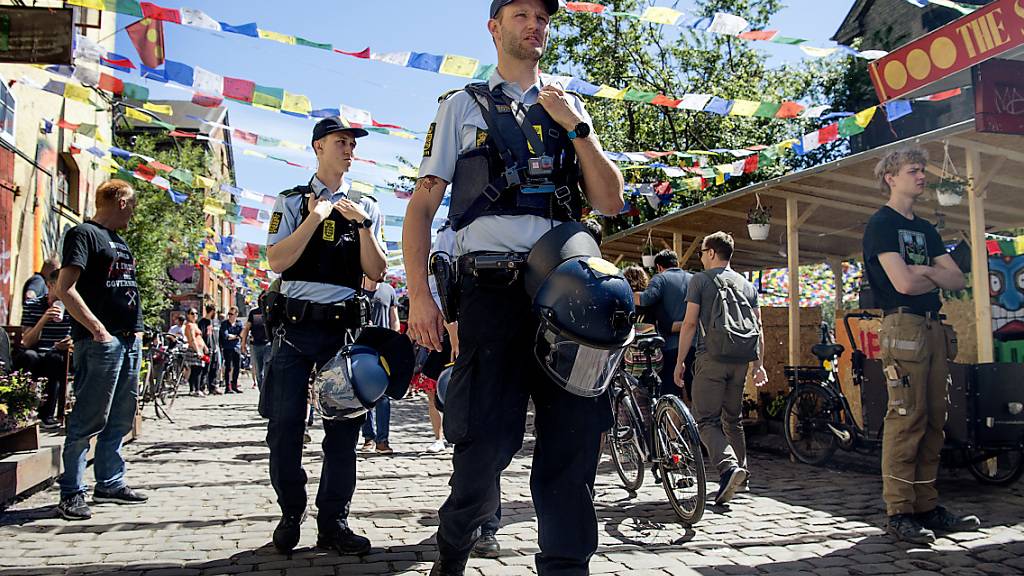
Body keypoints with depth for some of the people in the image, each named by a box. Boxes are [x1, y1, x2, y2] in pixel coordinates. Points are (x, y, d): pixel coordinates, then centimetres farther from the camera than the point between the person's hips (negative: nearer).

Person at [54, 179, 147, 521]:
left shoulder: (118, 241, 21)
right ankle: (72, 493, 1)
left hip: (130, 340, 9)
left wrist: (137, 329, 14)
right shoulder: (84, 234, -5)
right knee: (90, 419, -6)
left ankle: (110, 484, 21)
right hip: (101, 341, -9)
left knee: (121, 418, 12)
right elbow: (65, 289, -15)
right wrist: (97, 329, -20)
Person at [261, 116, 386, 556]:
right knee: (284, 426, 1)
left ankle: (333, 522, 12)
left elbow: (375, 273, 4)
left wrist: (362, 223, -8)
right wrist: (316, 217, -11)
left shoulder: (366, 207, 13)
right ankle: (291, 514, 18)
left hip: (342, 327, 1)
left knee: (344, 427, 2)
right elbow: (276, 260, -5)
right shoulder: (292, 202, 9)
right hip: (294, 325, -1)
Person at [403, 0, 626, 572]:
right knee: (486, 443, -4)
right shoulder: (463, 106, 13)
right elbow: (422, 206, 6)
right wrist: (420, 295, -6)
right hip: (493, 289, -3)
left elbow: (611, 202, 12)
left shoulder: (570, 108, 21)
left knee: (575, 437, 0)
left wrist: (576, 127, 0)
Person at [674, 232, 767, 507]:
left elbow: (690, 323, -7)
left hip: (711, 358, -6)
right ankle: (741, 470, 19)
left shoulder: (700, 280, -1)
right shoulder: (747, 285, 15)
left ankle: (729, 466, -25)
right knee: (733, 419, 17)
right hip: (740, 360, 6)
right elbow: (758, 327, 13)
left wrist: (680, 361, -2)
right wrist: (759, 365, 17)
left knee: (706, 419, -5)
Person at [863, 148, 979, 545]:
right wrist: (937, 279, 5)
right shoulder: (881, 224, -1)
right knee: (906, 419, -11)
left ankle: (926, 507, 13)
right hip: (903, 327, -8)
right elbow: (903, 282, -14)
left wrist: (926, 272, -3)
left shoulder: (925, 229, 23)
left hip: (934, 329, 8)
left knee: (934, 422, 7)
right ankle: (898, 513, -7)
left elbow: (958, 280, 15)